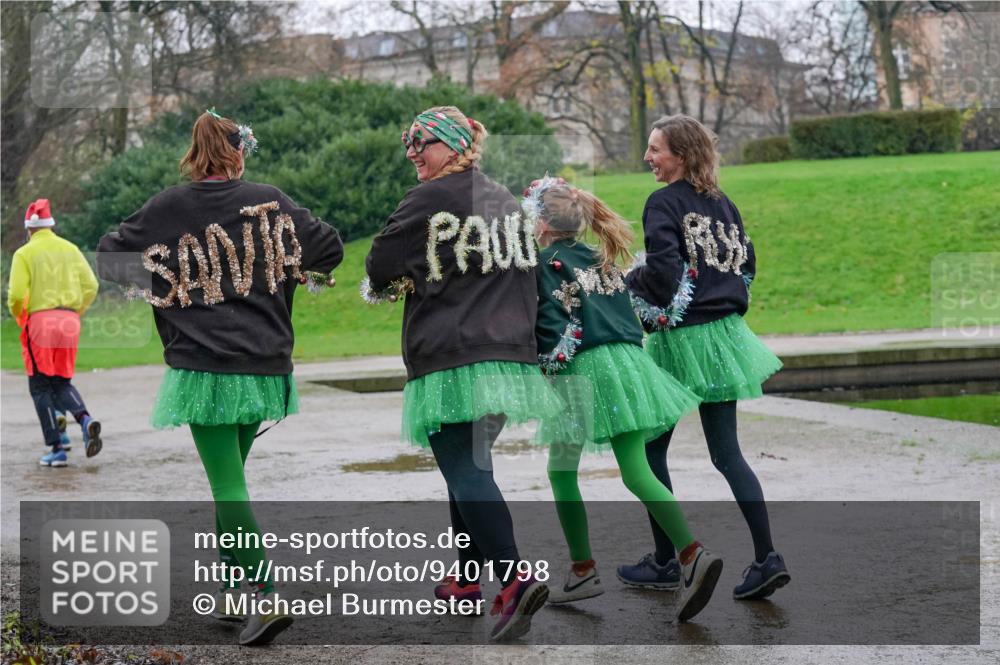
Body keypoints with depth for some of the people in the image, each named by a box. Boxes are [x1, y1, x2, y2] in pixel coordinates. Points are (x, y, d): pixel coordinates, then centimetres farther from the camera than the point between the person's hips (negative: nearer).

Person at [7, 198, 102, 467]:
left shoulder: (25, 253, -3)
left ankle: (57, 448, 0)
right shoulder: (70, 249, 10)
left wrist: (18, 316, 9)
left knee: (40, 386, 6)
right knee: (62, 382, 17)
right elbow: (91, 286, 5)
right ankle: (85, 419, -12)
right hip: (69, 322, 4)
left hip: (40, 321, -4)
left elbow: (17, 294, -11)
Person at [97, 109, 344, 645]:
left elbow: (108, 258, 5)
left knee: (227, 484, -6)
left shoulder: (167, 209, -3)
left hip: (204, 368, -3)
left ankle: (268, 597, -19)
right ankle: (232, 591, 25)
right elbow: (329, 248, 7)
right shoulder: (271, 202, 2)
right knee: (229, 476, 19)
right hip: (264, 366, 3)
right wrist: (287, 273, 25)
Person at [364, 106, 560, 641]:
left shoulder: (429, 200, -8)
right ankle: (466, 578, 25)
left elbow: (381, 267, -4)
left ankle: (515, 577, -26)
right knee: (470, 462, 19)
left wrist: (385, 283, 18)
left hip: (450, 362, -8)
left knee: (464, 470, -11)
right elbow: (523, 267, 22)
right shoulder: (505, 201, 15)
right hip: (509, 355, 8)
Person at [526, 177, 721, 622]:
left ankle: (583, 572, 10)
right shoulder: (600, 260, 20)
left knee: (561, 471, 10)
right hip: (628, 362, 6)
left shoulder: (546, 263, -2)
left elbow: (550, 325, -11)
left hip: (582, 369, -6)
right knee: (636, 472, 1)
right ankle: (693, 555, -17)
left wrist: (546, 365, -1)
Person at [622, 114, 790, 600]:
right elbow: (747, 260, 15)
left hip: (681, 339, -7)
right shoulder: (721, 203, 10)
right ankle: (766, 558, -3)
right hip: (724, 333, 7)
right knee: (726, 451, 7)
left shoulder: (664, 203, -11)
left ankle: (664, 563, 10)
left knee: (651, 448, 7)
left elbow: (662, 270, -21)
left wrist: (629, 282, -4)